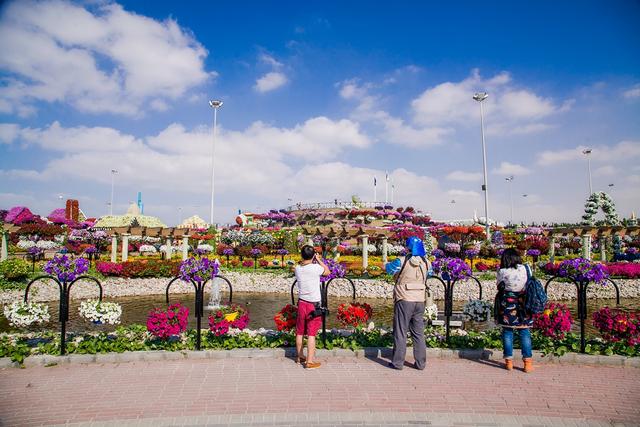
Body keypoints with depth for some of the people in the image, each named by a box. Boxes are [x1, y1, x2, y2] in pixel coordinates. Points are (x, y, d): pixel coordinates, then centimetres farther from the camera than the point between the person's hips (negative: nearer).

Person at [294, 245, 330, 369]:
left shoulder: (298, 268, -1)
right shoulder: (316, 267, -16)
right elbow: (327, 272, 3)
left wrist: (315, 261, 18)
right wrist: (319, 260, 9)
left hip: (301, 303, 5)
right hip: (314, 304, -5)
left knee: (300, 332, 16)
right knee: (311, 333, 0)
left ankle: (300, 357, 31)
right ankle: (309, 361, 3)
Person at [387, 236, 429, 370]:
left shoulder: (404, 260, -11)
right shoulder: (425, 262, 2)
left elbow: (396, 276, -1)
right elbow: (424, 278, 11)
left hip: (404, 300, -4)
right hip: (420, 301, 5)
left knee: (400, 332, 5)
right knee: (418, 333, 14)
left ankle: (397, 362, 10)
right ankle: (420, 363, 19)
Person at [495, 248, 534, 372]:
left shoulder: (501, 272, -7)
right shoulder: (525, 269, -4)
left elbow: (499, 286, 0)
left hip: (506, 304, 0)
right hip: (522, 304, 1)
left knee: (507, 332, 7)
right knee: (524, 332, 7)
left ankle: (509, 362, 11)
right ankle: (527, 362, 9)